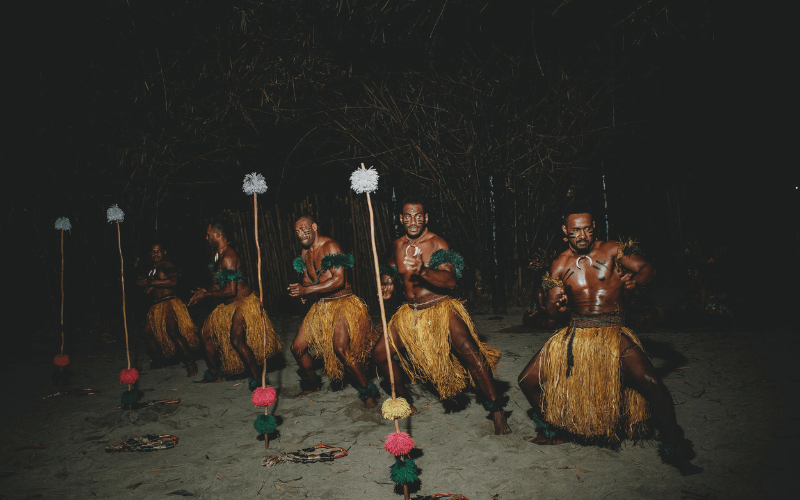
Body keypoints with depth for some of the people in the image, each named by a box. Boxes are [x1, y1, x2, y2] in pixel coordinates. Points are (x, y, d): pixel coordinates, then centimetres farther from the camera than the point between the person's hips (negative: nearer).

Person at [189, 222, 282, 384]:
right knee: (208, 329, 17)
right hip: (229, 305, 11)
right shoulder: (220, 255, 11)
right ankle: (213, 373, 33)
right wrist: (206, 292, 8)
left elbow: (231, 290, -26)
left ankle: (257, 378, -17)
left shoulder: (228, 257, -22)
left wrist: (206, 295, -15)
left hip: (242, 303, -11)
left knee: (236, 339, -28)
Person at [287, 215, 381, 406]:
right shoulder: (305, 252, 11)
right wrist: (300, 290, -4)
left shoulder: (330, 246, -15)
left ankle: (368, 391, -8)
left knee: (340, 348, -26)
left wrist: (307, 290, -22)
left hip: (342, 303, -8)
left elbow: (338, 280, -23)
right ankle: (311, 383, 34)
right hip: (321, 306, 8)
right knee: (297, 347, 7)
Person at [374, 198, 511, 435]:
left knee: (467, 347, -28)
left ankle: (496, 410, -18)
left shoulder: (437, 243, -10)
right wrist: (388, 282, 3)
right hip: (410, 312, 6)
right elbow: (390, 271, 26)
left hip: (440, 308, -5)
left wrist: (422, 271, -41)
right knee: (380, 353, -2)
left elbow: (450, 280, -24)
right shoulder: (397, 246, 6)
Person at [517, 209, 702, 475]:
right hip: (576, 333, 3)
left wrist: (634, 280, -28)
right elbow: (552, 311, 5)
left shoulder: (613, 250, -1)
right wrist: (556, 305, -20)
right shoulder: (560, 265, 5)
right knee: (528, 380, -3)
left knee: (652, 384, -25)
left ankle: (673, 450, -3)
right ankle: (550, 430, 24)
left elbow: (648, 269, -5)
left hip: (614, 333, -3)